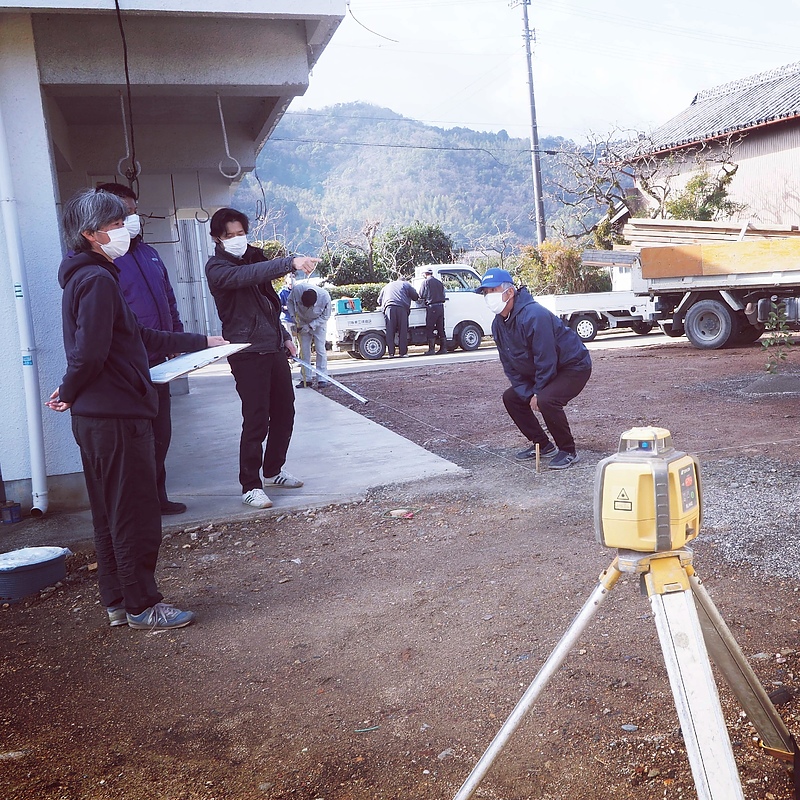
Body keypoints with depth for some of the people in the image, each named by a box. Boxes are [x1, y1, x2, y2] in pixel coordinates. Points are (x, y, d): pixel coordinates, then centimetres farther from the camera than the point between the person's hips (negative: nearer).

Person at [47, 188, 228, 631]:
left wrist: (200, 342, 24)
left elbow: (140, 336, 22)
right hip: (116, 416, -10)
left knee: (111, 515, 16)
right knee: (136, 516, 0)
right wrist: (69, 393, -4)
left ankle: (117, 602, 27)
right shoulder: (98, 280, -15)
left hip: (95, 417, 10)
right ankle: (142, 607, 11)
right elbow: (90, 353, -23)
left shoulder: (91, 277, 17)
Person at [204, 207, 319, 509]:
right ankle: (250, 486, 5)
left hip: (274, 348, 8)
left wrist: (284, 336, 18)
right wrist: (291, 262, -40)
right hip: (247, 353, -8)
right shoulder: (217, 268, -9)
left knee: (284, 412, 12)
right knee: (256, 421, -7)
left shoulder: (253, 257, 15)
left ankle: (272, 472, 28)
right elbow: (248, 275, -30)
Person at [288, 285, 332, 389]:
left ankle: (322, 379, -6)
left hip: (318, 323, -2)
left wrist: (310, 326, -25)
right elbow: (289, 301, -8)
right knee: (304, 350, 1)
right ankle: (306, 378, 9)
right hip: (302, 323, 2)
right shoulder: (297, 289, -30)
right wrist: (294, 315, -21)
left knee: (320, 349, -8)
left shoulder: (325, 297, -33)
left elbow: (325, 316, -19)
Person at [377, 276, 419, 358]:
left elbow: (379, 300, 33)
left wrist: (383, 307, 49)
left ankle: (391, 353, -5)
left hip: (389, 308, 2)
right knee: (403, 331, 0)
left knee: (390, 331, 0)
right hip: (402, 308, -2)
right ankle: (403, 353, -1)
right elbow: (415, 296, 18)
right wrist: (417, 298, 39)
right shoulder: (406, 284, 25)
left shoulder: (387, 286, 33)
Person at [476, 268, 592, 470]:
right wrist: (528, 395, -9)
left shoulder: (534, 315, -30)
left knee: (546, 400, -32)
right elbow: (510, 366, 1)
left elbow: (546, 360, -28)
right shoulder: (499, 324, -2)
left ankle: (568, 451, -10)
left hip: (574, 366, -10)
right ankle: (543, 445, 18)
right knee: (511, 397, 7)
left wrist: (538, 394, -18)